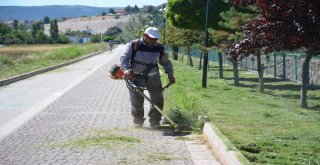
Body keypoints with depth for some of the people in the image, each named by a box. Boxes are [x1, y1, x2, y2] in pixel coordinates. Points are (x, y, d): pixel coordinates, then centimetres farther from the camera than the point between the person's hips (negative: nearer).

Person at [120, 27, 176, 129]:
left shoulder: (159, 48, 7)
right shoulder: (133, 45, -5)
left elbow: (166, 62, 16)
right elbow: (124, 58, -12)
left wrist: (170, 73, 2)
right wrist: (125, 70, -30)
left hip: (153, 77, 3)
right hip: (136, 77, -3)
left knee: (158, 99, -1)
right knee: (136, 101, -1)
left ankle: (155, 122, 12)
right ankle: (138, 122, 15)